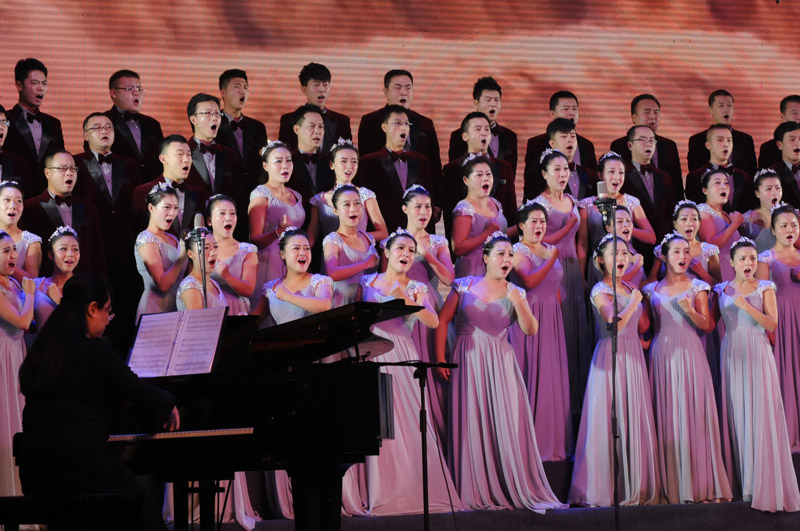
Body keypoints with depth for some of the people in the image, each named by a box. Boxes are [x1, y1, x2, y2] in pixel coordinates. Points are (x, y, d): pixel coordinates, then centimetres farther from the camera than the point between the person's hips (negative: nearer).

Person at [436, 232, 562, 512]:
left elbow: (531, 329, -2)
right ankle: (474, 493, 1)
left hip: (501, 364, 1)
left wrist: (517, 302, -15)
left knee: (507, 424, -5)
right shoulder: (465, 286, 4)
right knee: (471, 425, -4)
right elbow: (442, 321, 4)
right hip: (468, 362, -1)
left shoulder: (516, 293, 8)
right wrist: (440, 359, -2)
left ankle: (513, 490, 1)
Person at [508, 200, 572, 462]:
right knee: (531, 376, -6)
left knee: (552, 375, 7)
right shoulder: (519, 251, -8)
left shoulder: (551, 250, 14)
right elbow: (529, 280, -25)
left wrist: (557, 314, 16)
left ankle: (551, 440, 13)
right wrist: (553, 259, -22)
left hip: (551, 320, 7)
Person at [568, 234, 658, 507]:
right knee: (610, 421, -9)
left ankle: (633, 488, 9)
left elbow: (642, 326, 15)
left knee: (634, 420, 5)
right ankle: (602, 490, -6)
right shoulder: (600, 290, -7)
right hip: (611, 357, -7)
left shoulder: (629, 288, 16)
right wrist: (633, 302, -12)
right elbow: (615, 323, -22)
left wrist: (640, 298, 11)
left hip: (633, 357, 7)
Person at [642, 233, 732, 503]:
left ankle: (698, 484, -6)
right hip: (663, 356, 2)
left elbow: (707, 326, 2)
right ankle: (671, 485, 1)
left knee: (694, 412, -8)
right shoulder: (653, 290, 11)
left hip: (689, 354, -1)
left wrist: (689, 310, -13)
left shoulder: (697, 287, 7)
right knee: (667, 415, -2)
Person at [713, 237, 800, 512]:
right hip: (732, 354, 2)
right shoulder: (722, 290, 10)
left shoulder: (765, 288, 5)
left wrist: (746, 306, -14)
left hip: (758, 355, -2)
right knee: (736, 414, -1)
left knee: (761, 415, -9)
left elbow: (772, 324, -5)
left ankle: (764, 484, -8)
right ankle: (740, 481, 5)